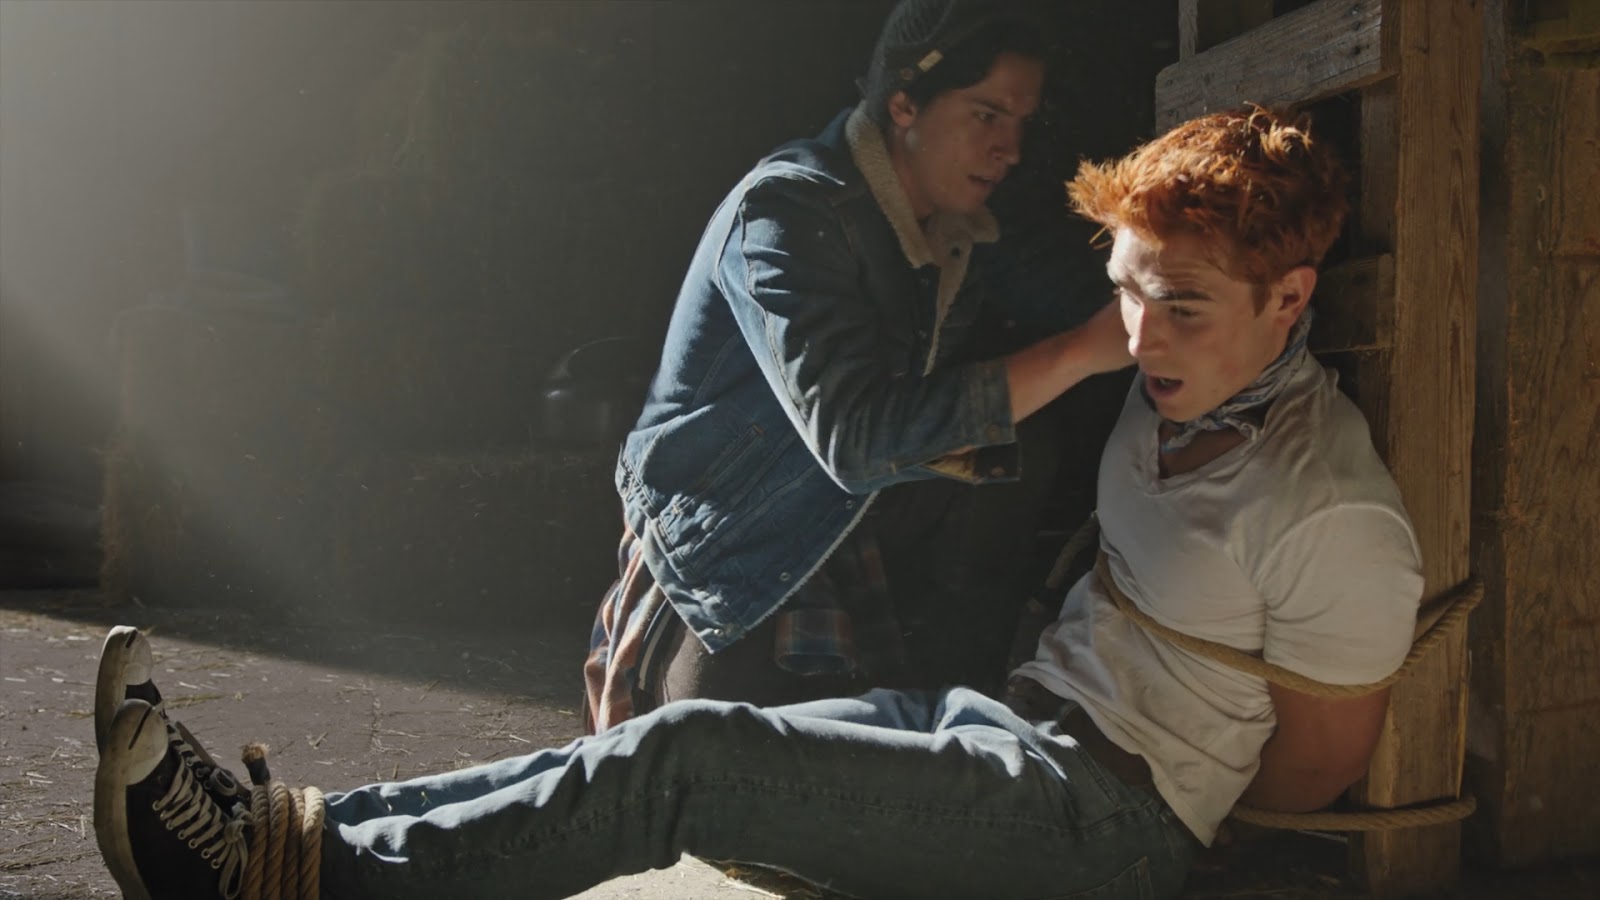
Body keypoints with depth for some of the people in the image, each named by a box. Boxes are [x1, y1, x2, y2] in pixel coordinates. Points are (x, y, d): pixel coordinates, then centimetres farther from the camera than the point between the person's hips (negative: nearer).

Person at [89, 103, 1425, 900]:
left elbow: (1311, 774, -8)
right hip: (1014, 716, 8)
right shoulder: (1175, 392, 9)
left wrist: (1161, 770, 3)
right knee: (662, 752, -8)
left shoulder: (1337, 521, -16)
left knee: (690, 758, -23)